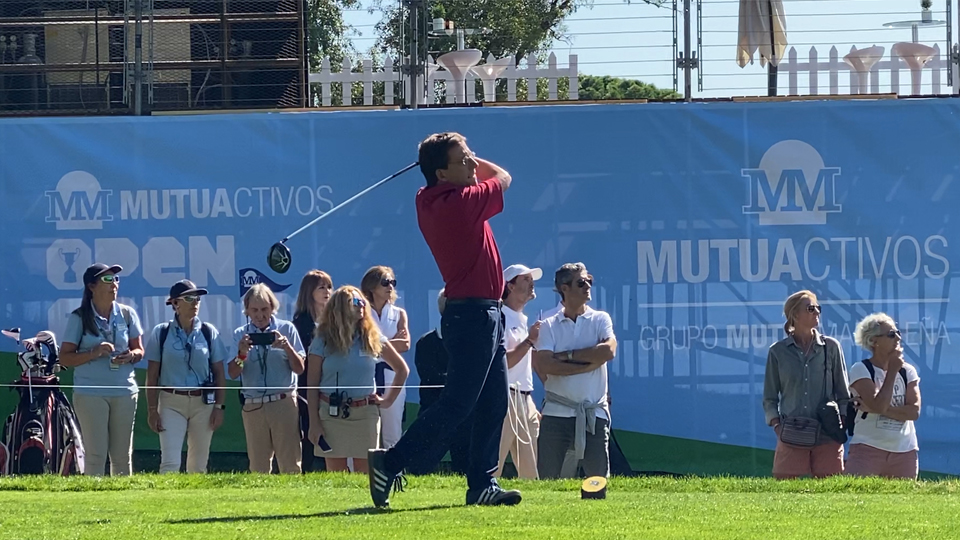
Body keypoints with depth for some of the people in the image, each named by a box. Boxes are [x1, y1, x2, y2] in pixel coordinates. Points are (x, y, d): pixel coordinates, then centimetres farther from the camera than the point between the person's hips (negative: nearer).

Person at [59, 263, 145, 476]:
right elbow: (64, 358, -3)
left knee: (123, 454, 6)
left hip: (125, 391, 3)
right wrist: (95, 353, -18)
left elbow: (139, 350, 14)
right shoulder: (79, 318, -2)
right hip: (90, 393, -3)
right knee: (95, 453, -6)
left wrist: (131, 356, -10)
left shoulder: (127, 314, 8)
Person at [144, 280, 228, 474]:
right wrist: (152, 410, -4)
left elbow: (219, 373, 7)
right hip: (172, 402, -2)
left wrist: (219, 407, 0)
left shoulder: (209, 332, 4)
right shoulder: (161, 333, 0)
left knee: (198, 465, 6)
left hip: (203, 403, 2)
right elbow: (152, 376, 1)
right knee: (170, 464, -12)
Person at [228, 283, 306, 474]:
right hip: (253, 406, 2)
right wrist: (242, 354, -16)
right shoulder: (240, 335, 9)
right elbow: (233, 374, 2)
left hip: (284, 403, -2)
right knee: (258, 467, 3)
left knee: (290, 464, -5)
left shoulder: (286, 329, 5)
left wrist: (287, 347, -14)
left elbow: (299, 369, 3)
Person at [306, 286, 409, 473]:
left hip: (365, 413, 1)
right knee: (335, 477, -1)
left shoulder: (373, 339, 6)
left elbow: (402, 369, 15)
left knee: (365, 472, 0)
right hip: (332, 413, -1)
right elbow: (312, 386, 1)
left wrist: (389, 399, 6)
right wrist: (314, 423, -5)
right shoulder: (322, 342, 2)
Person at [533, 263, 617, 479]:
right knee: (547, 482, -3)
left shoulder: (600, 320, 9)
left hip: (593, 413, 0)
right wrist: (588, 365, -11)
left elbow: (608, 351, -10)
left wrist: (568, 355, -7)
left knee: (599, 478, -3)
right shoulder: (549, 326, 8)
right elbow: (544, 365, -8)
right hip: (556, 413, 0)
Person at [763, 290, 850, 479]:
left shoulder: (831, 347, 8)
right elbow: (769, 398, 11)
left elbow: (843, 395, 12)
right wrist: (777, 425, -4)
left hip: (827, 436, 0)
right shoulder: (778, 352, 7)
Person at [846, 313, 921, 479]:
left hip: (904, 451, 4)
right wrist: (893, 370, -10)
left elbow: (914, 411, -4)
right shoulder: (860, 370, -4)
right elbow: (879, 405, -17)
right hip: (868, 448, -4)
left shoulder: (908, 371, 8)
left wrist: (877, 409, -14)